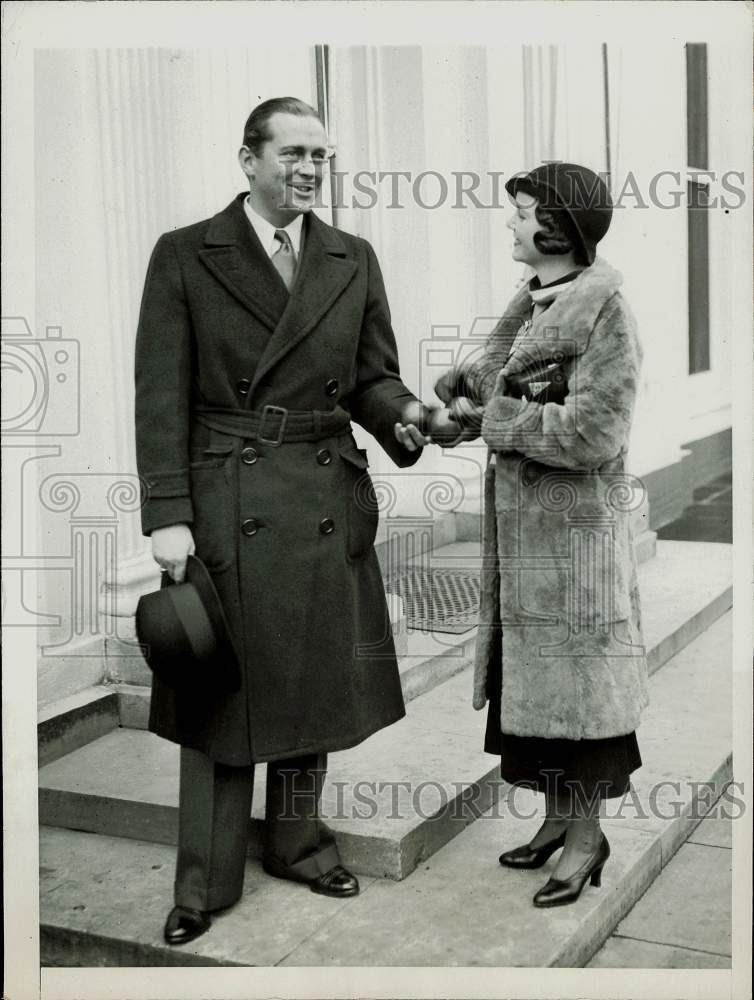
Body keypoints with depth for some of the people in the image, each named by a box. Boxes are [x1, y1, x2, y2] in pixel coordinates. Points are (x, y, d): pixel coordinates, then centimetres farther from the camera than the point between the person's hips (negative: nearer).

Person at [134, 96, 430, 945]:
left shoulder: (353, 260, 9)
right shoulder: (184, 256, -1)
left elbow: (372, 377, 9)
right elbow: (161, 397, -5)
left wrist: (404, 415, -14)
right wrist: (168, 515, -13)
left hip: (327, 507, 4)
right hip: (226, 507, -3)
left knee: (313, 681, 13)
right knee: (221, 686, 5)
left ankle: (296, 842, 34)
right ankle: (205, 880, 19)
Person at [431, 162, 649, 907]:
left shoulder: (604, 312, -16)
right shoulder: (532, 302, 9)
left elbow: (589, 434, -21)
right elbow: (482, 381, 9)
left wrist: (489, 415, -15)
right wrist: (459, 394, -13)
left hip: (571, 525, -8)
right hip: (518, 520, 8)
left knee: (573, 676, 3)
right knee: (534, 674, 14)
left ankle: (587, 836, 18)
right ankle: (559, 816, 29)